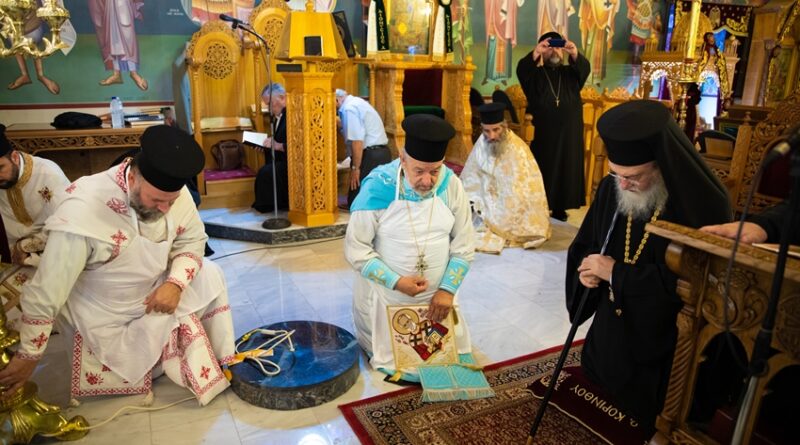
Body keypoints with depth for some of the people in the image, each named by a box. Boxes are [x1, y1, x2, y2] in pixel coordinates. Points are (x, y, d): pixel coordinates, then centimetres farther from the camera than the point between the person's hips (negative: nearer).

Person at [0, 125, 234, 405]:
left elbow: (192, 241, -5)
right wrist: (28, 357, -16)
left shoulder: (172, 191, -21)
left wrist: (175, 283, -24)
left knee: (210, 276, -6)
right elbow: (44, 294, -27)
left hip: (155, 289, 5)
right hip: (106, 315, -5)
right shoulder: (83, 213, -37)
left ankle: (221, 361, 12)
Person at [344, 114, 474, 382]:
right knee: (402, 367, 9)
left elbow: (463, 244, -4)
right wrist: (396, 282, -22)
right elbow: (355, 249, -16)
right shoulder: (378, 188, -21)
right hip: (388, 297, -3)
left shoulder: (451, 185, -13)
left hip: (437, 296, 4)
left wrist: (448, 289, -11)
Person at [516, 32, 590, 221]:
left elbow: (585, 68, -11)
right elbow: (521, 70, -17)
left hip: (569, 133, 3)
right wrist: (536, 52, -36)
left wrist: (575, 54, -33)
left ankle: (559, 207, 14)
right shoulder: (535, 74, 5)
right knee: (543, 170, -3)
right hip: (544, 133, -3)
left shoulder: (571, 73, 11)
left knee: (566, 169, 5)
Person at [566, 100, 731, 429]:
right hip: (606, 337, 5)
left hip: (662, 353, -4)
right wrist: (587, 268, -17)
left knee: (645, 425, 15)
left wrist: (616, 273, -24)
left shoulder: (703, 206, -22)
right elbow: (583, 245, 7)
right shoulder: (611, 187, -6)